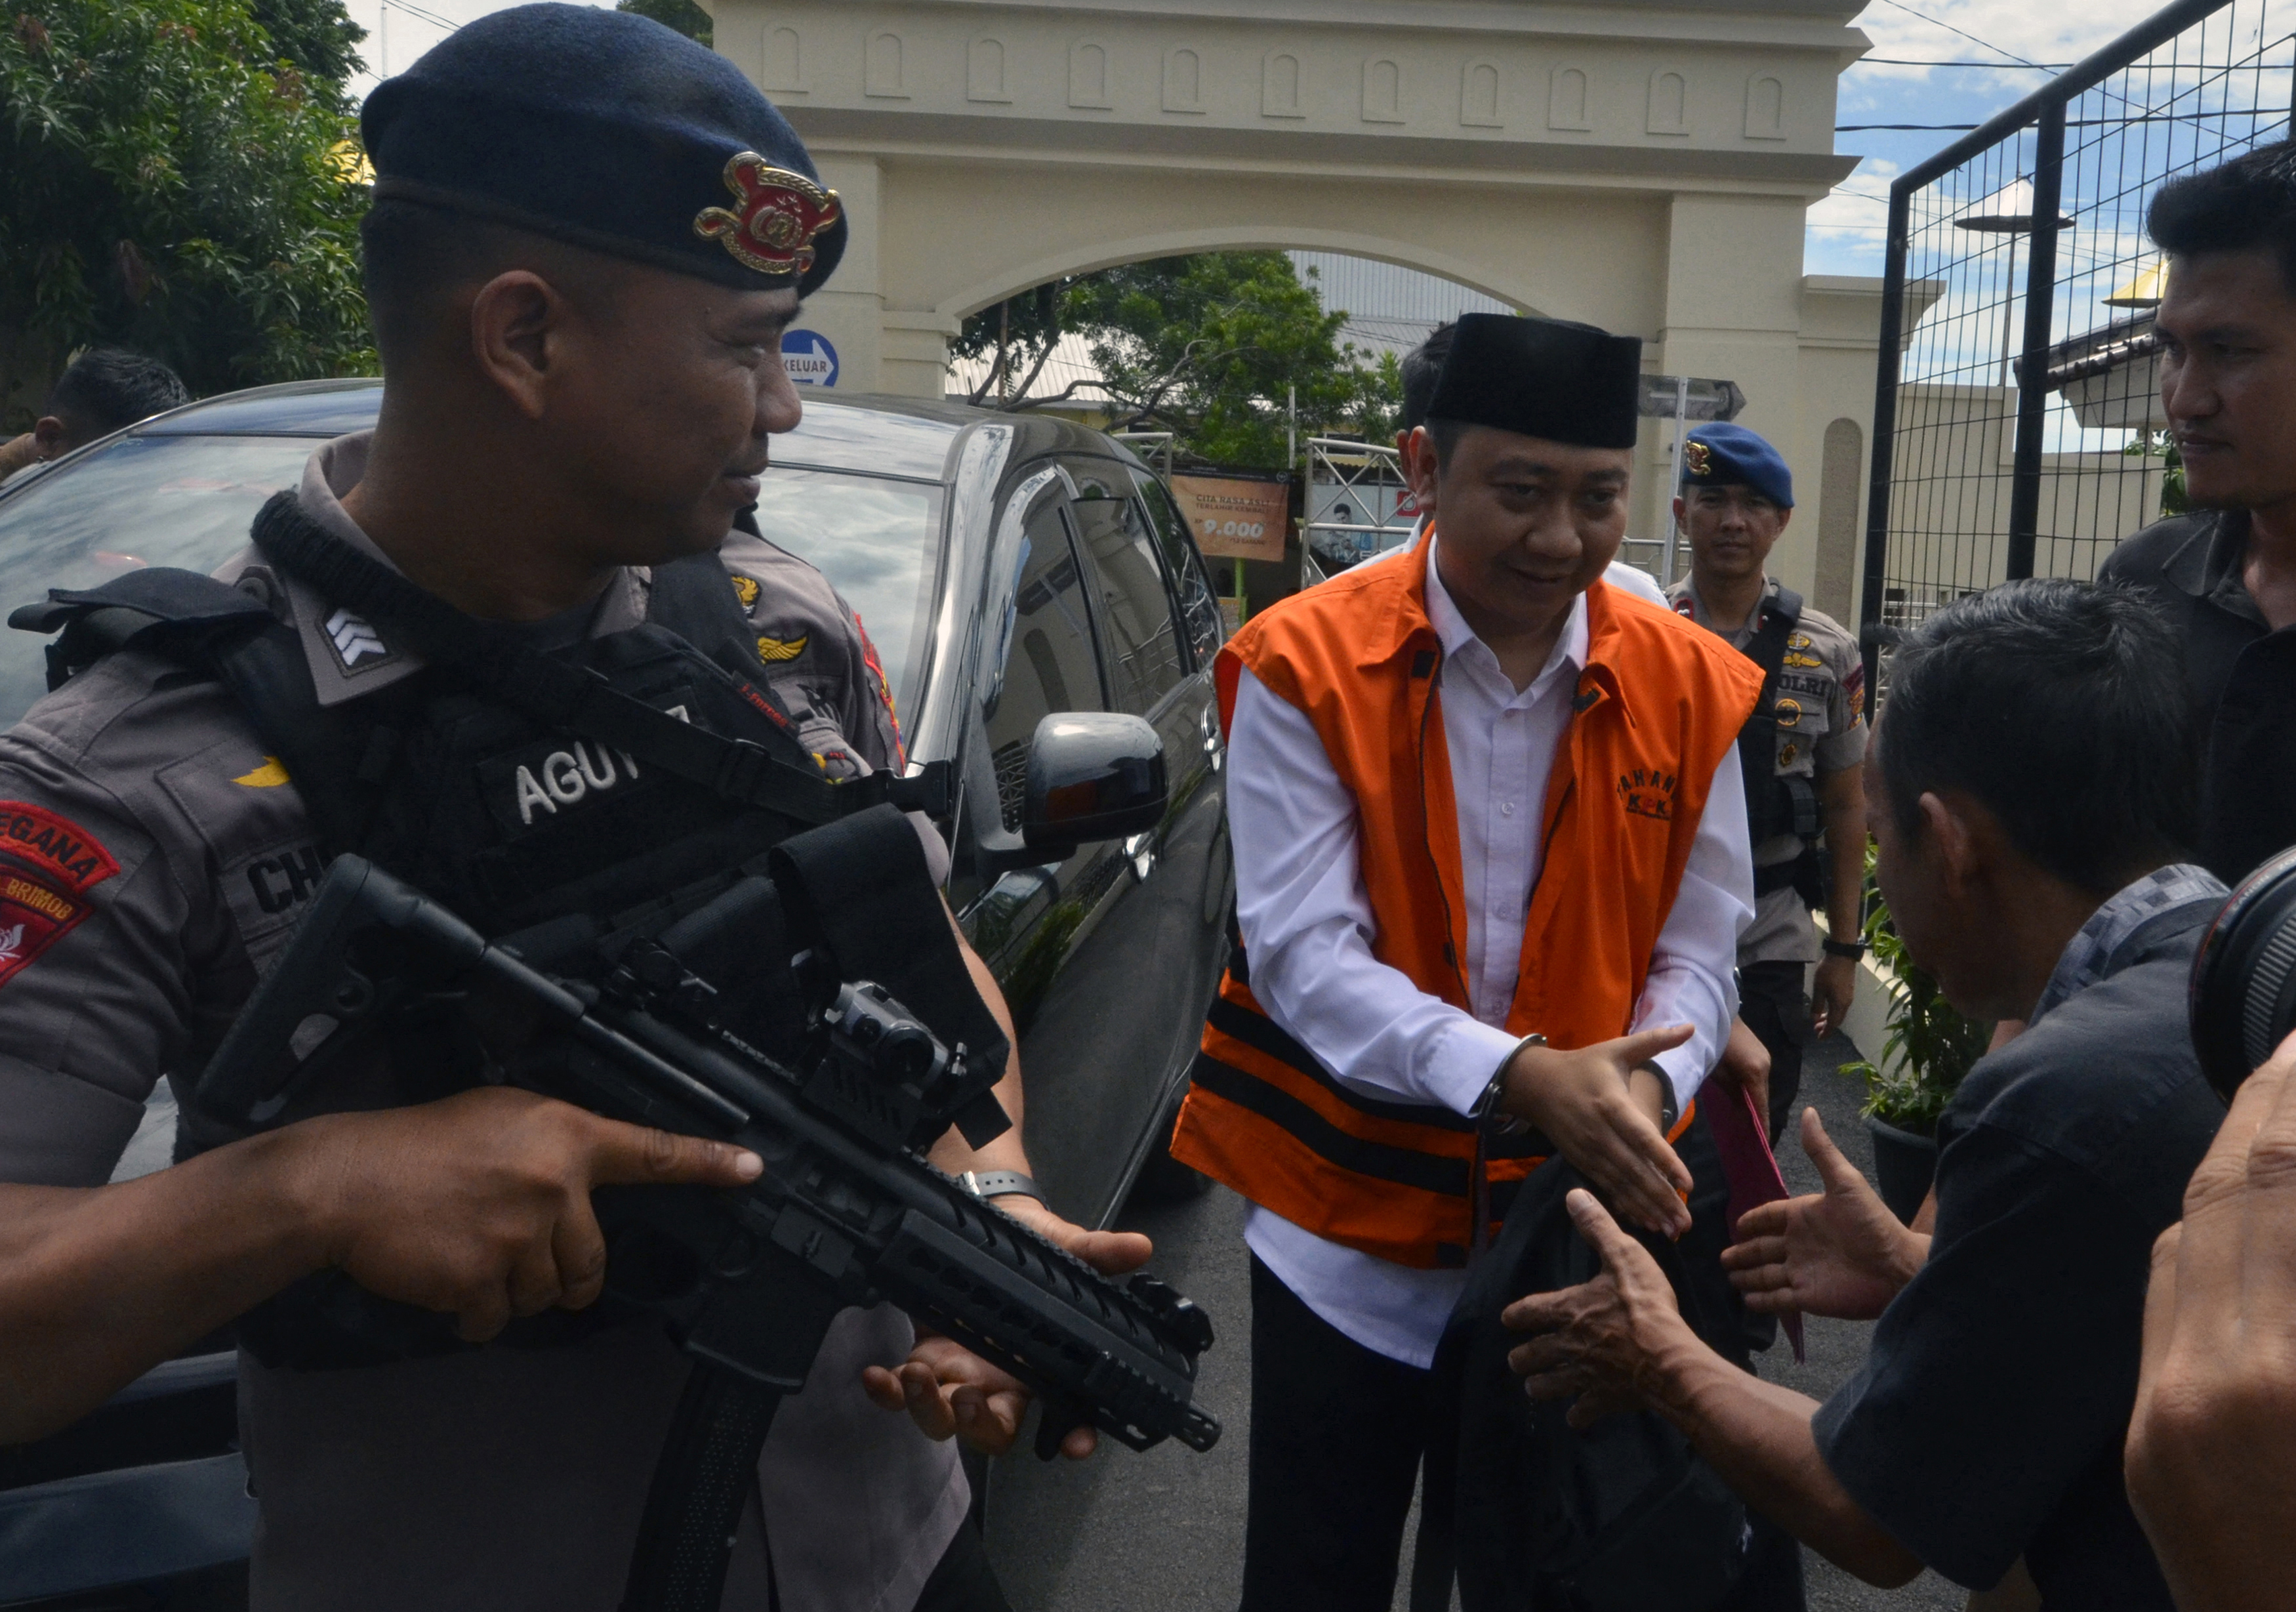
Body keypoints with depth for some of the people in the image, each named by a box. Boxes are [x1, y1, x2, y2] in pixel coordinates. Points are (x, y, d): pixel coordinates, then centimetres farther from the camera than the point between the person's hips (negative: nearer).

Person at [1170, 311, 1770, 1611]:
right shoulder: (1303, 666, -11)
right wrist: (1519, 1077, -28)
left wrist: (1641, 1090, -20)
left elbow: (1699, 956, 1)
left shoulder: (1691, 688, -1)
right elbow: (1303, 954, -17)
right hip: (1349, 1234, -2)